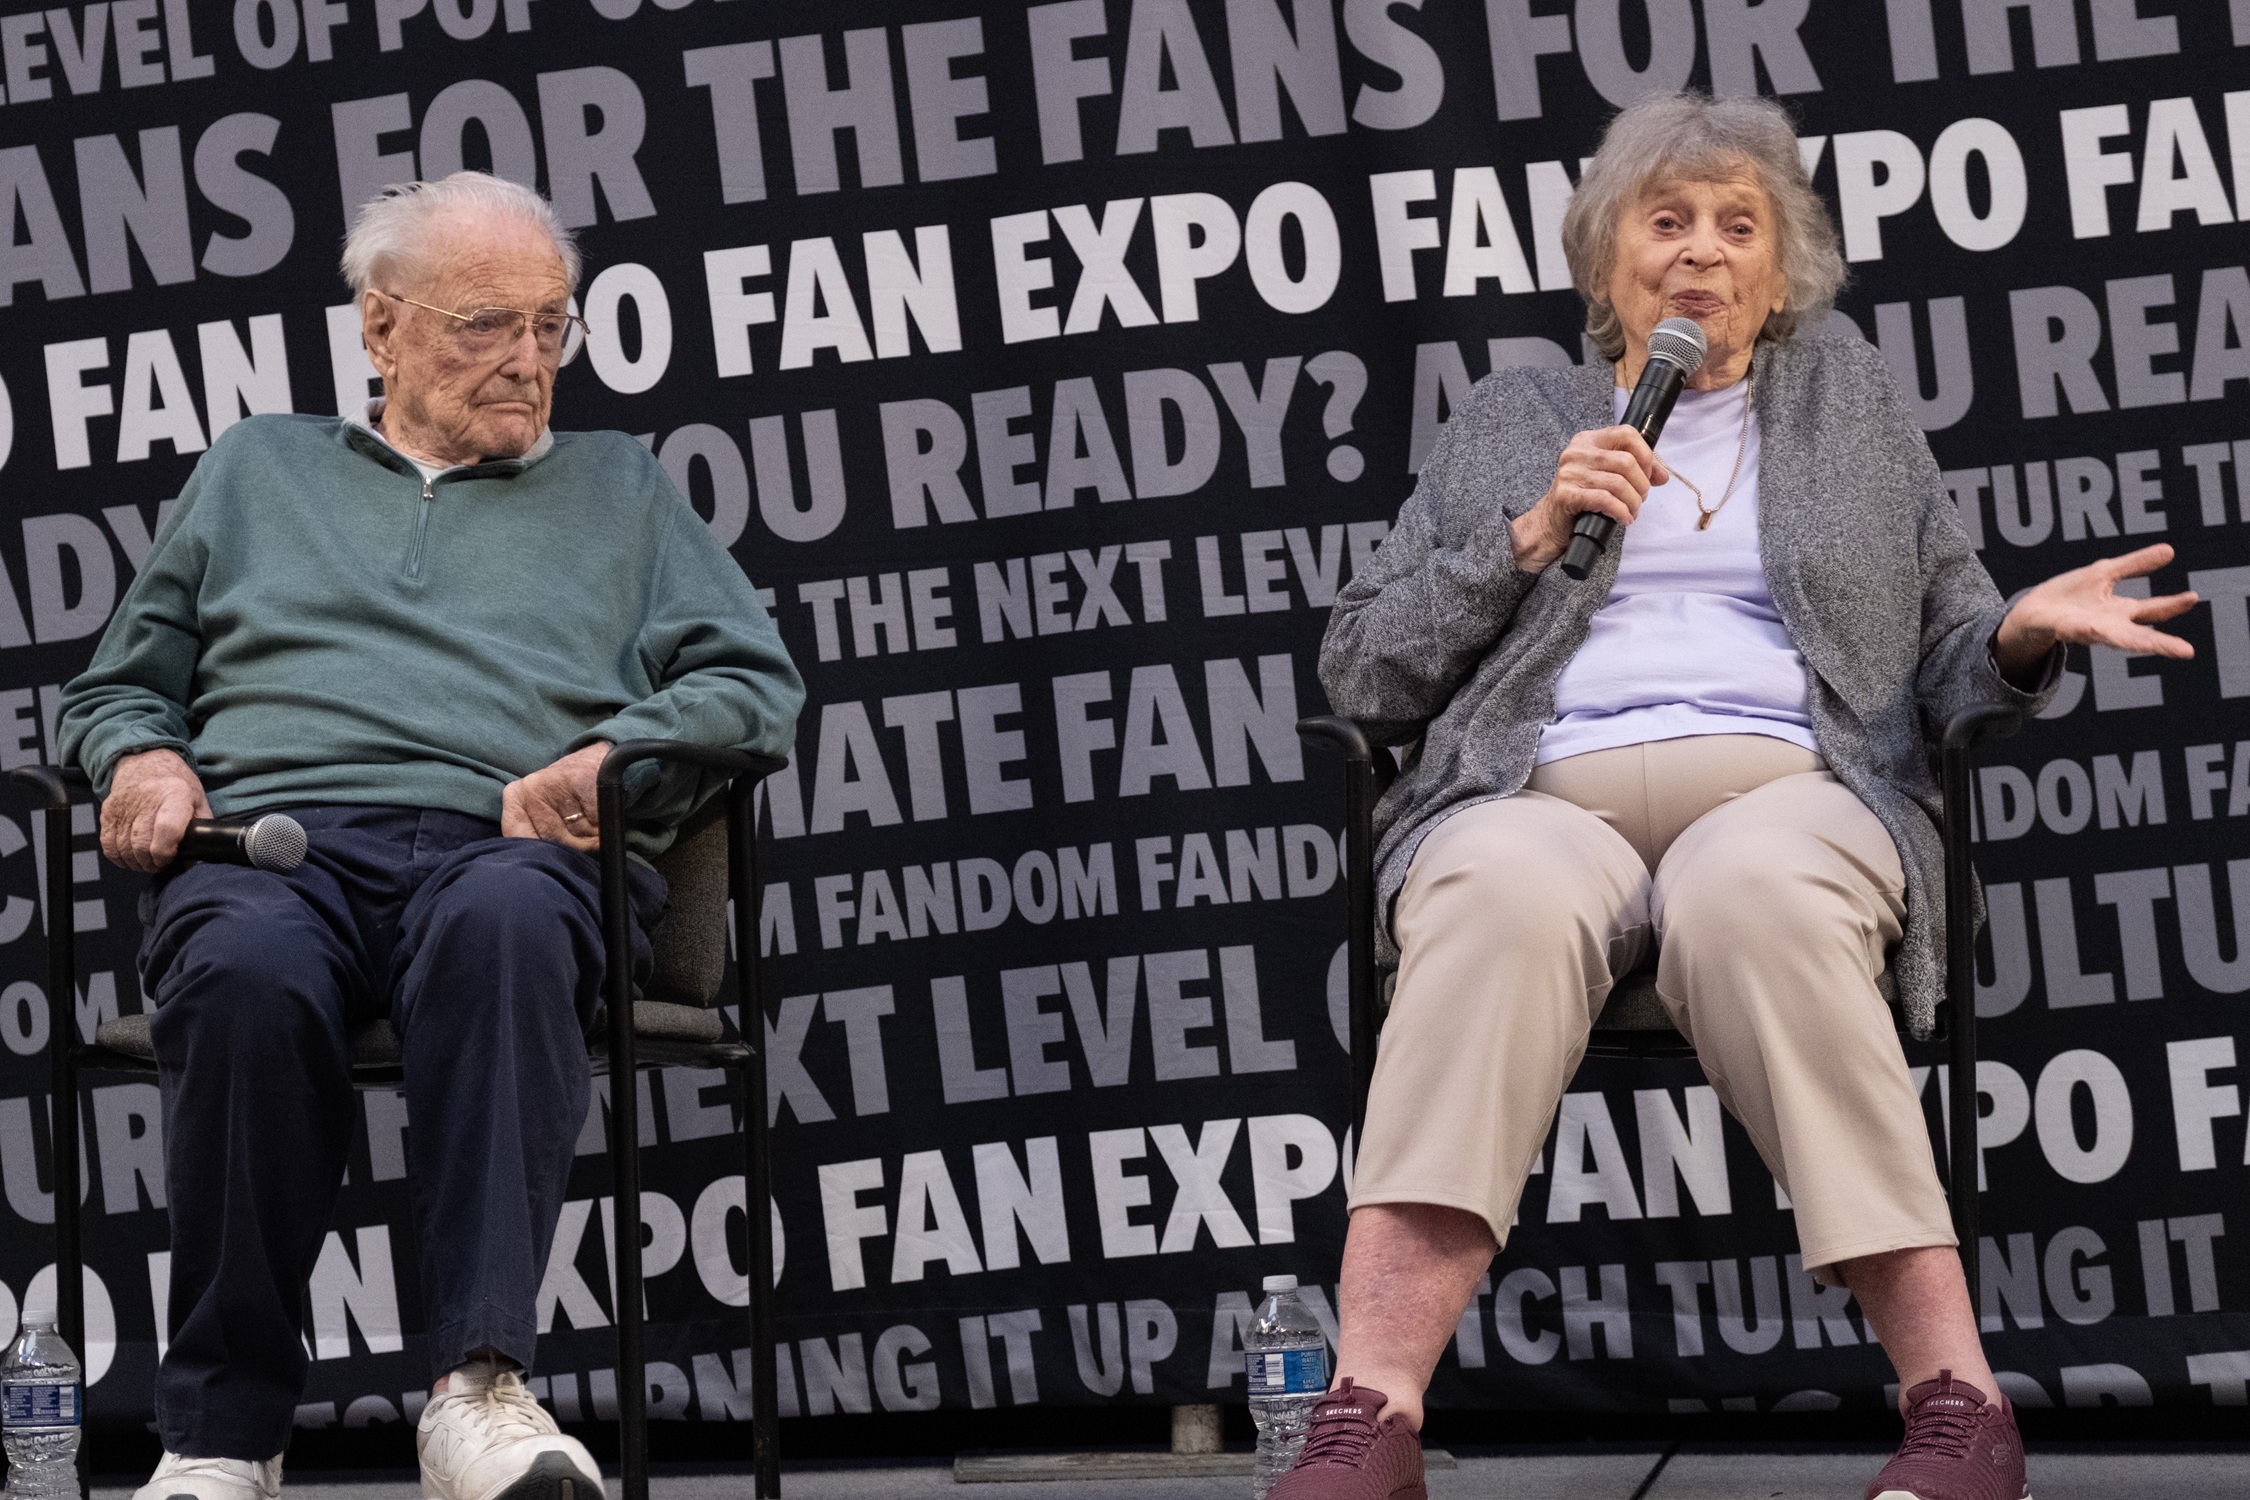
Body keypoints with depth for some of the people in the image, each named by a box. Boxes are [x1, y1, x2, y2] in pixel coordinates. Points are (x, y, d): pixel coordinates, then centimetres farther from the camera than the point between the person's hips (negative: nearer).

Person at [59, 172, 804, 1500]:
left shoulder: (617, 485, 30)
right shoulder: (257, 469, 31)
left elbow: (758, 682, 18)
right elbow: (118, 684, 33)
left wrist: (614, 756, -2)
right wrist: (142, 758, 8)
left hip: (502, 845, 0)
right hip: (269, 838, 1)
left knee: (505, 925, -42)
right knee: (250, 977, -39)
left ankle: (480, 1387, -49)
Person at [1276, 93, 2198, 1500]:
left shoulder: (1851, 398, 25)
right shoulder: (1509, 418, 24)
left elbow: (1951, 652, 21)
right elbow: (1360, 671, 16)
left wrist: (2022, 633, -3)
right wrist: (1534, 536, 3)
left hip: (1791, 788, 0)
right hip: (1544, 795, 0)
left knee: (1747, 893, -39)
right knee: (1504, 898, -38)